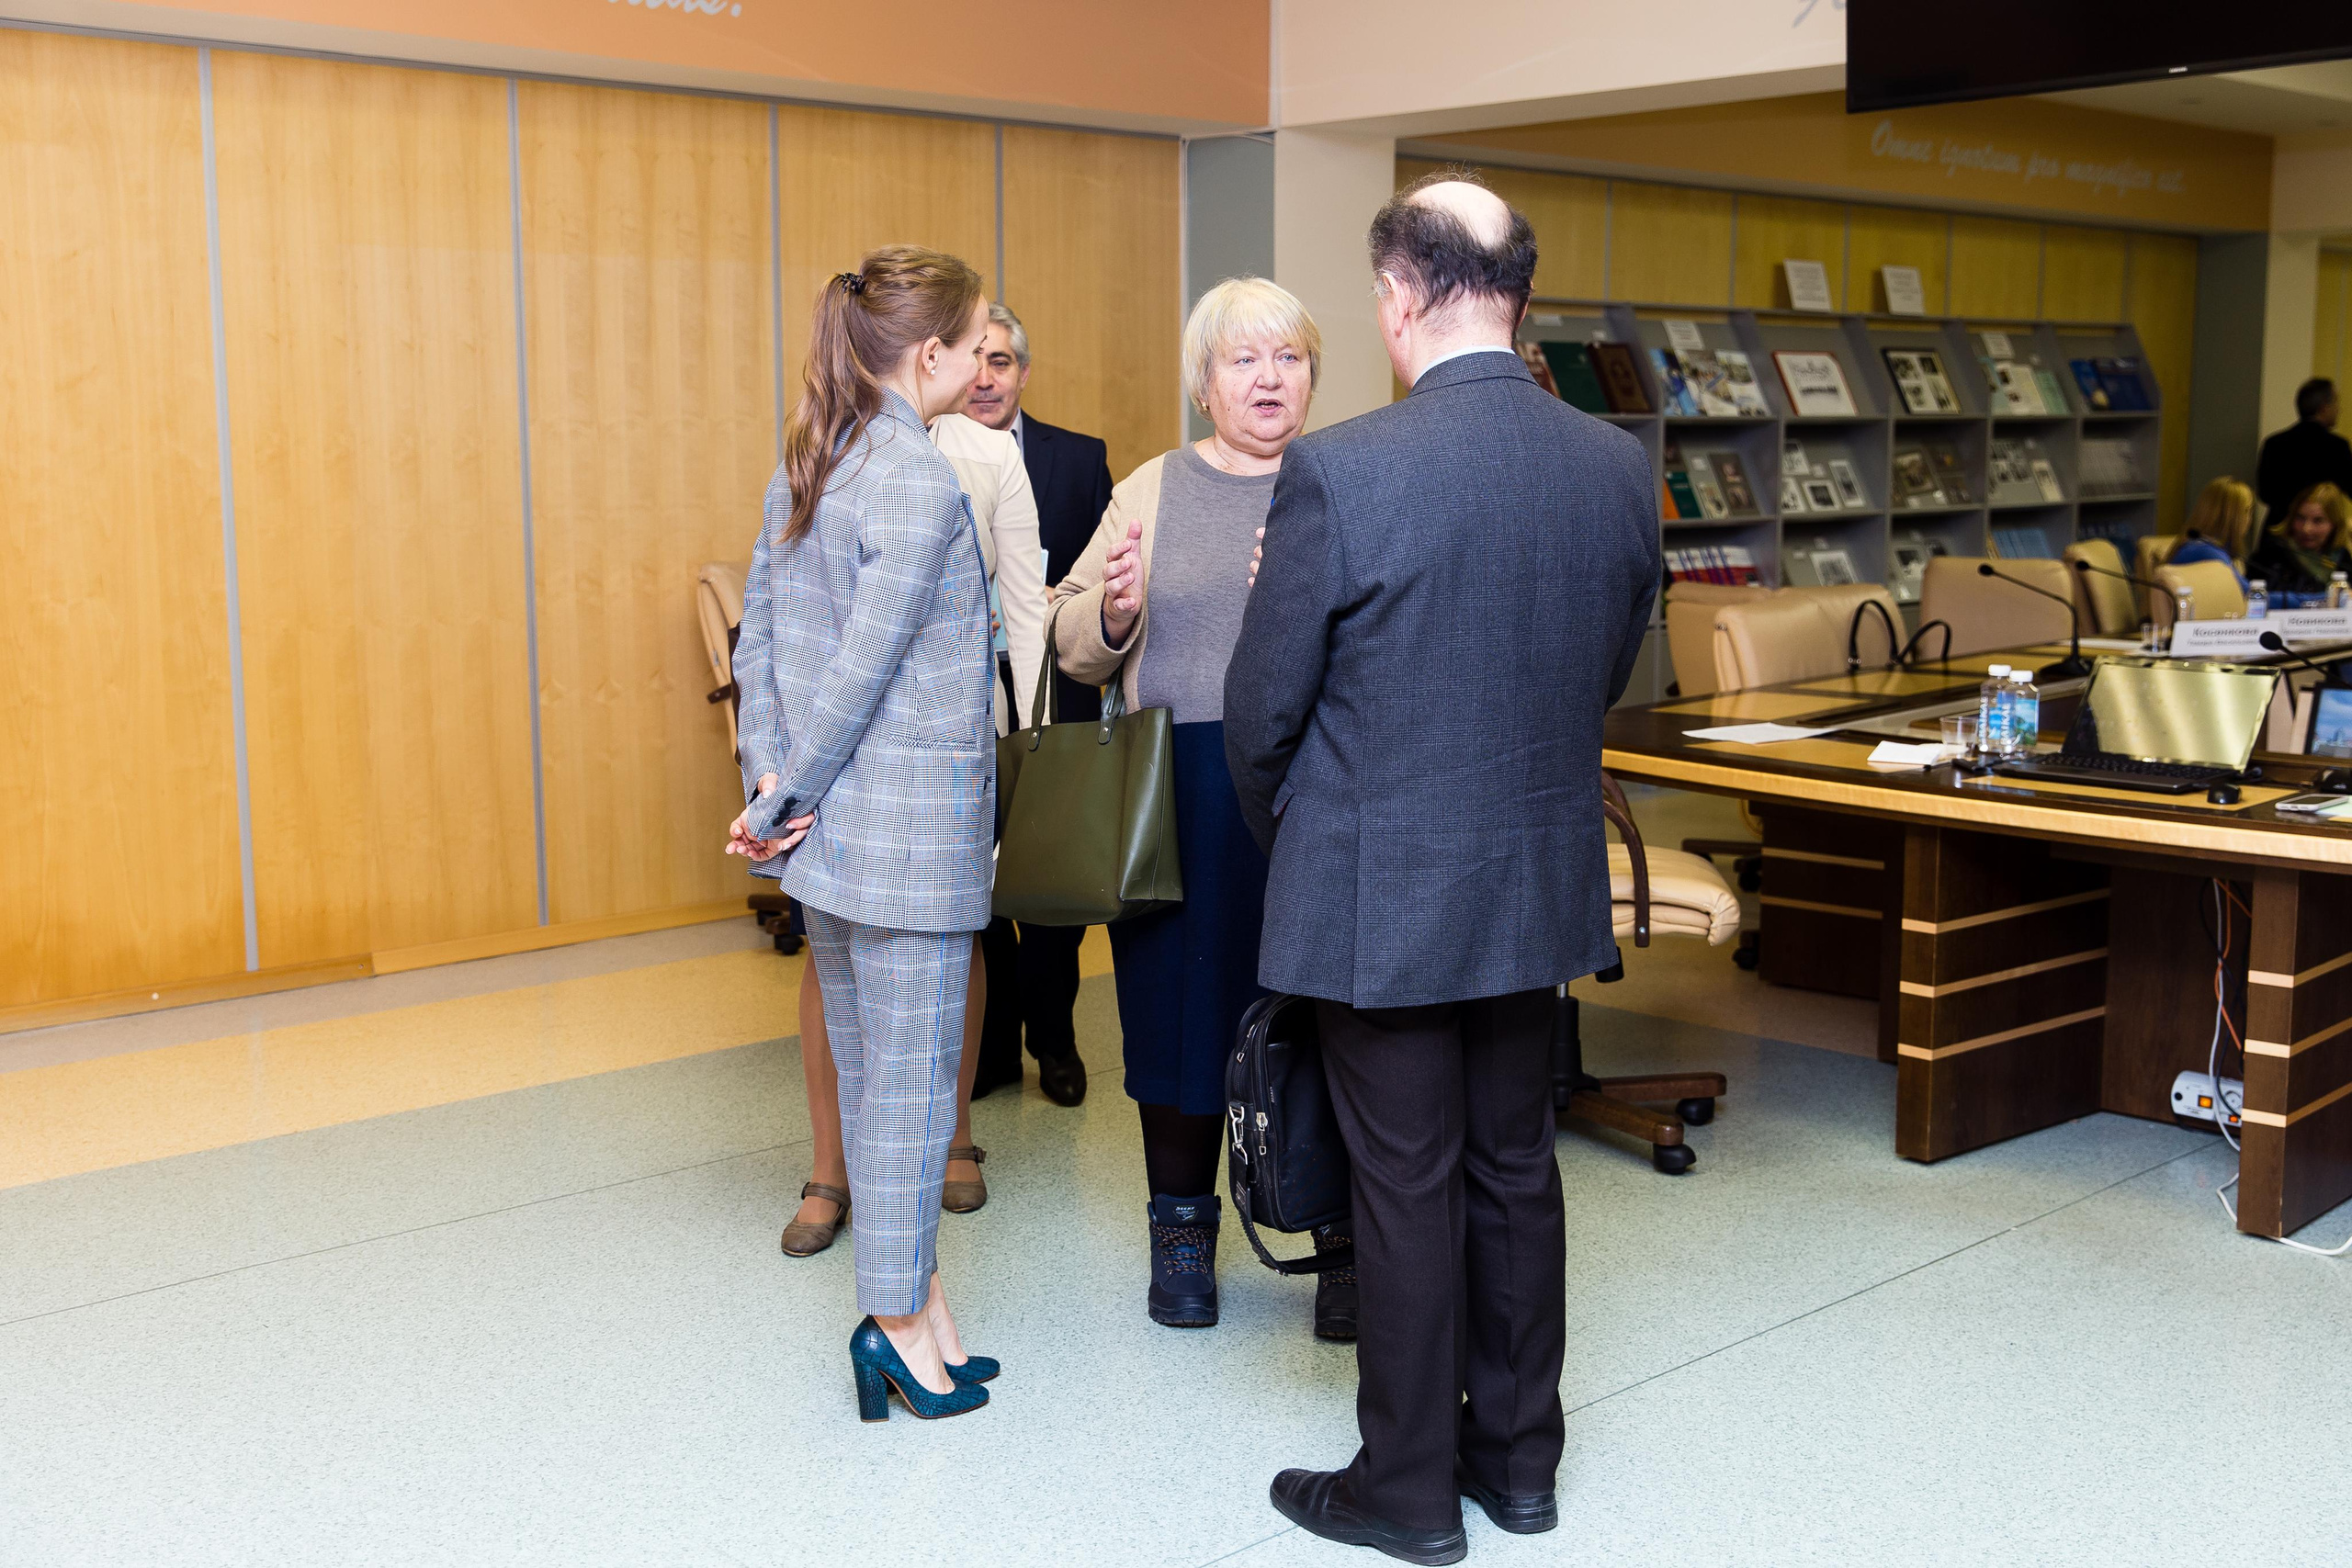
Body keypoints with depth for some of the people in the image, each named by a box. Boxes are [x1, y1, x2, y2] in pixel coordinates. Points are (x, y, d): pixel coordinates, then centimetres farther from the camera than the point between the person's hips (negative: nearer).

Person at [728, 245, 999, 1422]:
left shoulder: (804, 468, 9)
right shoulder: (923, 486, -17)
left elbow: (758, 633, 9)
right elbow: (865, 670, -18)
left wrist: (770, 780, 3)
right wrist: (781, 806, -9)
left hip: (830, 831, 9)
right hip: (911, 830, -9)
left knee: (865, 1070, 15)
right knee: (912, 1077, 3)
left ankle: (908, 1292, 28)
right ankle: (898, 1319, 13)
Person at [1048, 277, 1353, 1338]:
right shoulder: (1152, 492, 10)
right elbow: (1073, 646, 10)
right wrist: (1113, 609, -11)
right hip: (1183, 801, 2)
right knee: (1183, 1002, 8)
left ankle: (1346, 1245, 16)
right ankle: (1183, 1231, 25)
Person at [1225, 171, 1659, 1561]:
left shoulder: (1340, 472, -19)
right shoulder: (1620, 467, -3)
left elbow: (1265, 705, -11)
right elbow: (1611, 675, 9)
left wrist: (1278, 825, 8)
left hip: (1381, 890, -5)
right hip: (1543, 887, 5)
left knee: (1409, 1188, 7)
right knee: (1515, 1167, 18)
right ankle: (1518, 1455, 33)